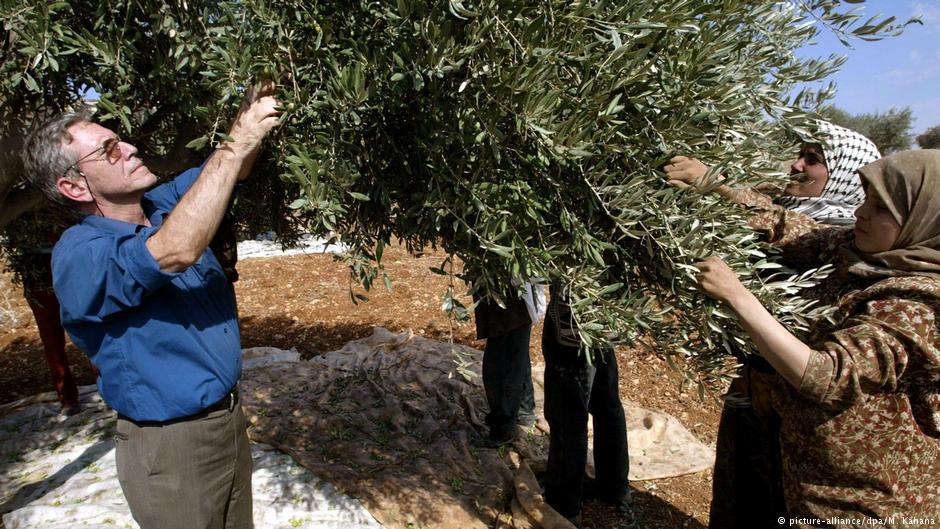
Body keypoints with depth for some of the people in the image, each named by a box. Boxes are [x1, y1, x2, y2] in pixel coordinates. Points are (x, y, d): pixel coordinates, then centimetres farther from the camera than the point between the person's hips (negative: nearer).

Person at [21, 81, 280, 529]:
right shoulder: (78, 255, -22)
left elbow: (232, 169, 5)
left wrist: (252, 109, -16)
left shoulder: (164, 205, 1)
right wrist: (237, 143, -34)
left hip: (230, 420, 7)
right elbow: (177, 252, -39)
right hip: (173, 448, -7)